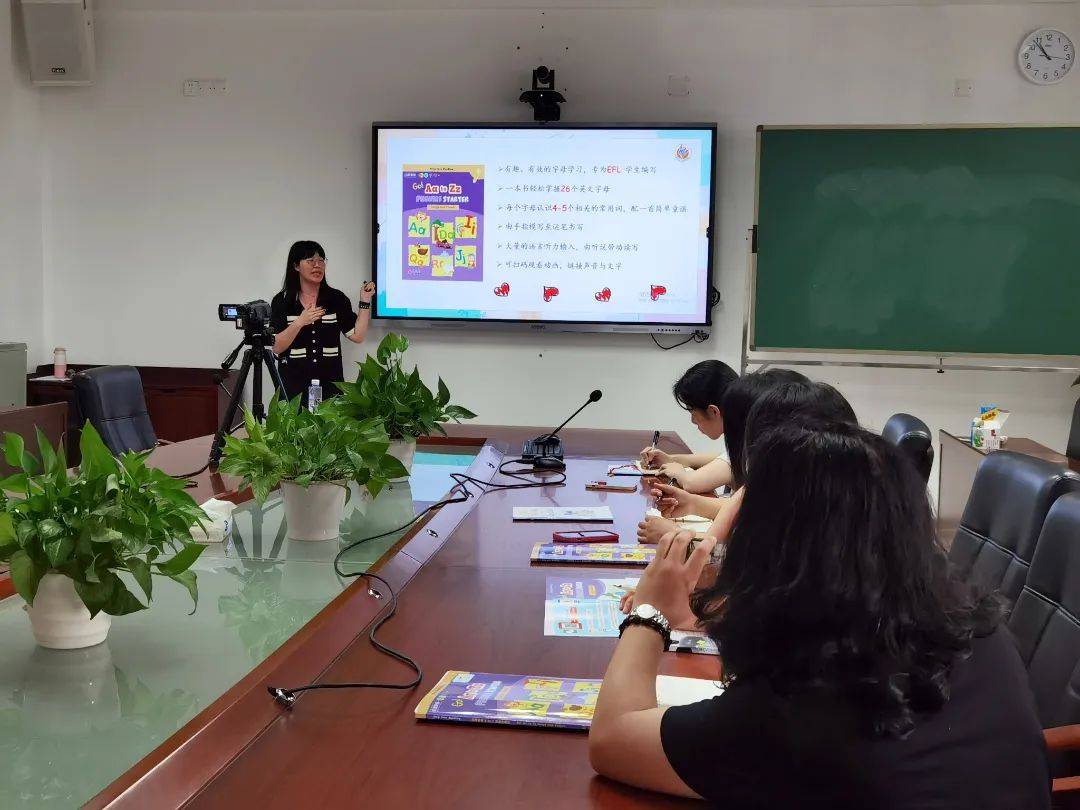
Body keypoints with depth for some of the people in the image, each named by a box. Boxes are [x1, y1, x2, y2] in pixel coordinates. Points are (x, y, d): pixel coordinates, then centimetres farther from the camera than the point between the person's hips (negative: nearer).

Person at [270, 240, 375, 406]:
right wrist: (299, 323, -19)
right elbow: (276, 347, -7)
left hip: (330, 383, 1)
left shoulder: (337, 298, 6)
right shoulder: (281, 301, 1)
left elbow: (357, 336, 0)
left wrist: (365, 302, -4)